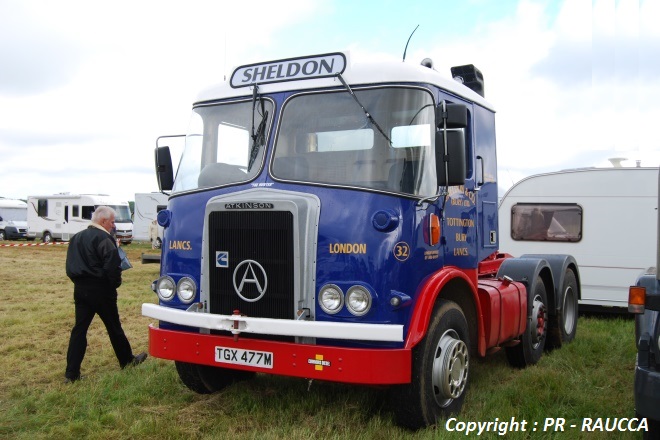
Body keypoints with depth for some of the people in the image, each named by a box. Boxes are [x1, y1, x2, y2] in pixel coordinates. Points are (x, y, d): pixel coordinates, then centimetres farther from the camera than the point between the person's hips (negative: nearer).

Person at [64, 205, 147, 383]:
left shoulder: (77, 238, 12)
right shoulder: (104, 239, -15)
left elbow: (70, 266, 15)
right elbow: (113, 267, -22)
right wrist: (115, 283, -5)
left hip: (80, 289, 7)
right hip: (101, 291, -7)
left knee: (79, 328, 6)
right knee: (114, 327, 9)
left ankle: (71, 373, 3)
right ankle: (127, 360, 26)